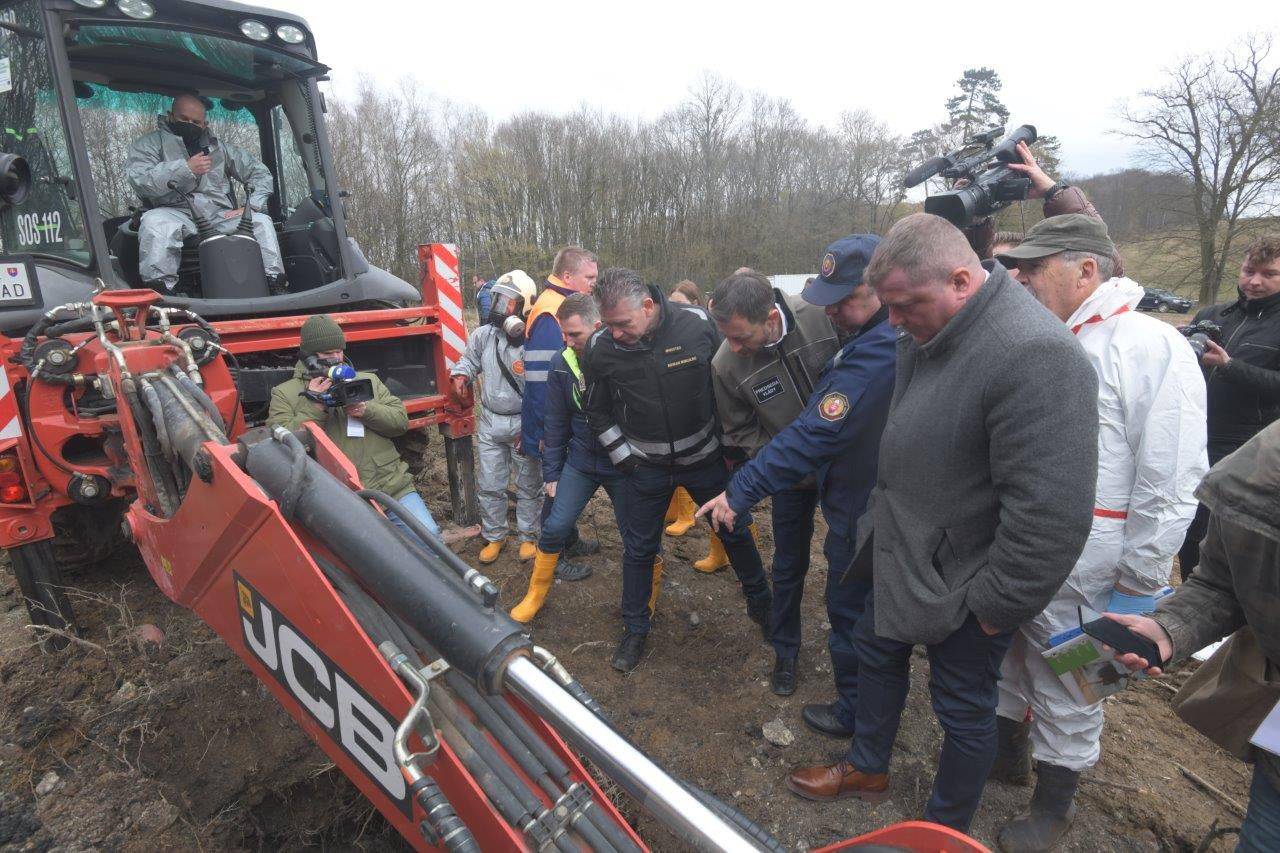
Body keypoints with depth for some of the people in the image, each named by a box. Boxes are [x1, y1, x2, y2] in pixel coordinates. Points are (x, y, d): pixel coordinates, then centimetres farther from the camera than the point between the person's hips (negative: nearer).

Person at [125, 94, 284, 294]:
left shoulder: (219, 148, 23)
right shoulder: (150, 143, 12)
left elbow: (261, 173, 21)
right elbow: (139, 180, -6)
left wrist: (251, 206, 3)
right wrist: (185, 168, -14)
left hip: (220, 216, 3)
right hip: (177, 213, -2)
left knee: (262, 221, -22)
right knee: (154, 221, -36)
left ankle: (276, 288, -26)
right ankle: (158, 291, -35)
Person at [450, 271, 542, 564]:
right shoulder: (483, 336, -2)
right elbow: (468, 361, 19)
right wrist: (460, 377, -1)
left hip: (523, 423, -4)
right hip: (490, 422, 4)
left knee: (529, 485, 12)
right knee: (489, 485, 12)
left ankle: (528, 536, 31)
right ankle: (494, 537, 31)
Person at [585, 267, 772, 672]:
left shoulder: (699, 326, -19)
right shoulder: (602, 348, -15)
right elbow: (597, 411, 2)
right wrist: (623, 457, -2)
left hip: (705, 457, 0)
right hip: (646, 467, 1)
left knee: (735, 532, 15)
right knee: (639, 548, 10)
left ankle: (761, 604, 40)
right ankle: (634, 629, 31)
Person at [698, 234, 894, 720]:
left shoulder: (874, 357, -32)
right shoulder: (897, 335, 1)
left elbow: (812, 436, -34)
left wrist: (741, 491, -29)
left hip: (862, 512, -10)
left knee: (849, 613, 11)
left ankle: (854, 713, 33)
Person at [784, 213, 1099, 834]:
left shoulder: (1034, 356, -30)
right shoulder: (927, 333, 0)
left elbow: (1051, 514, -30)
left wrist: (997, 605, -19)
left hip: (961, 583, -9)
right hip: (903, 555, 9)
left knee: (963, 709, 13)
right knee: (876, 652, 24)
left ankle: (946, 828, 40)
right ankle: (867, 769, 50)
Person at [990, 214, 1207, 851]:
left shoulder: (1153, 350, -14)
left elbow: (1169, 486, -15)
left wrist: (1136, 588, -12)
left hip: (1075, 577, -6)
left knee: (1065, 696, 13)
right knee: (1002, 663, 23)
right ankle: (1007, 752, 48)